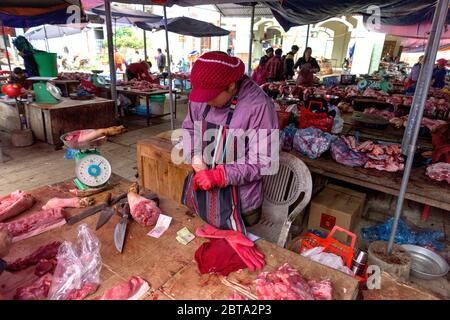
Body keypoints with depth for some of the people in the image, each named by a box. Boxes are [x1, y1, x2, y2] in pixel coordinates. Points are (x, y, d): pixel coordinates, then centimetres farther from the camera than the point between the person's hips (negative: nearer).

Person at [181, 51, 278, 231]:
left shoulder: (259, 106, -23)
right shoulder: (201, 97, -6)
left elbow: (262, 162, -21)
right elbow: (189, 127, 9)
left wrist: (219, 176, -23)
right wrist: (195, 157, -9)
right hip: (199, 188, 6)